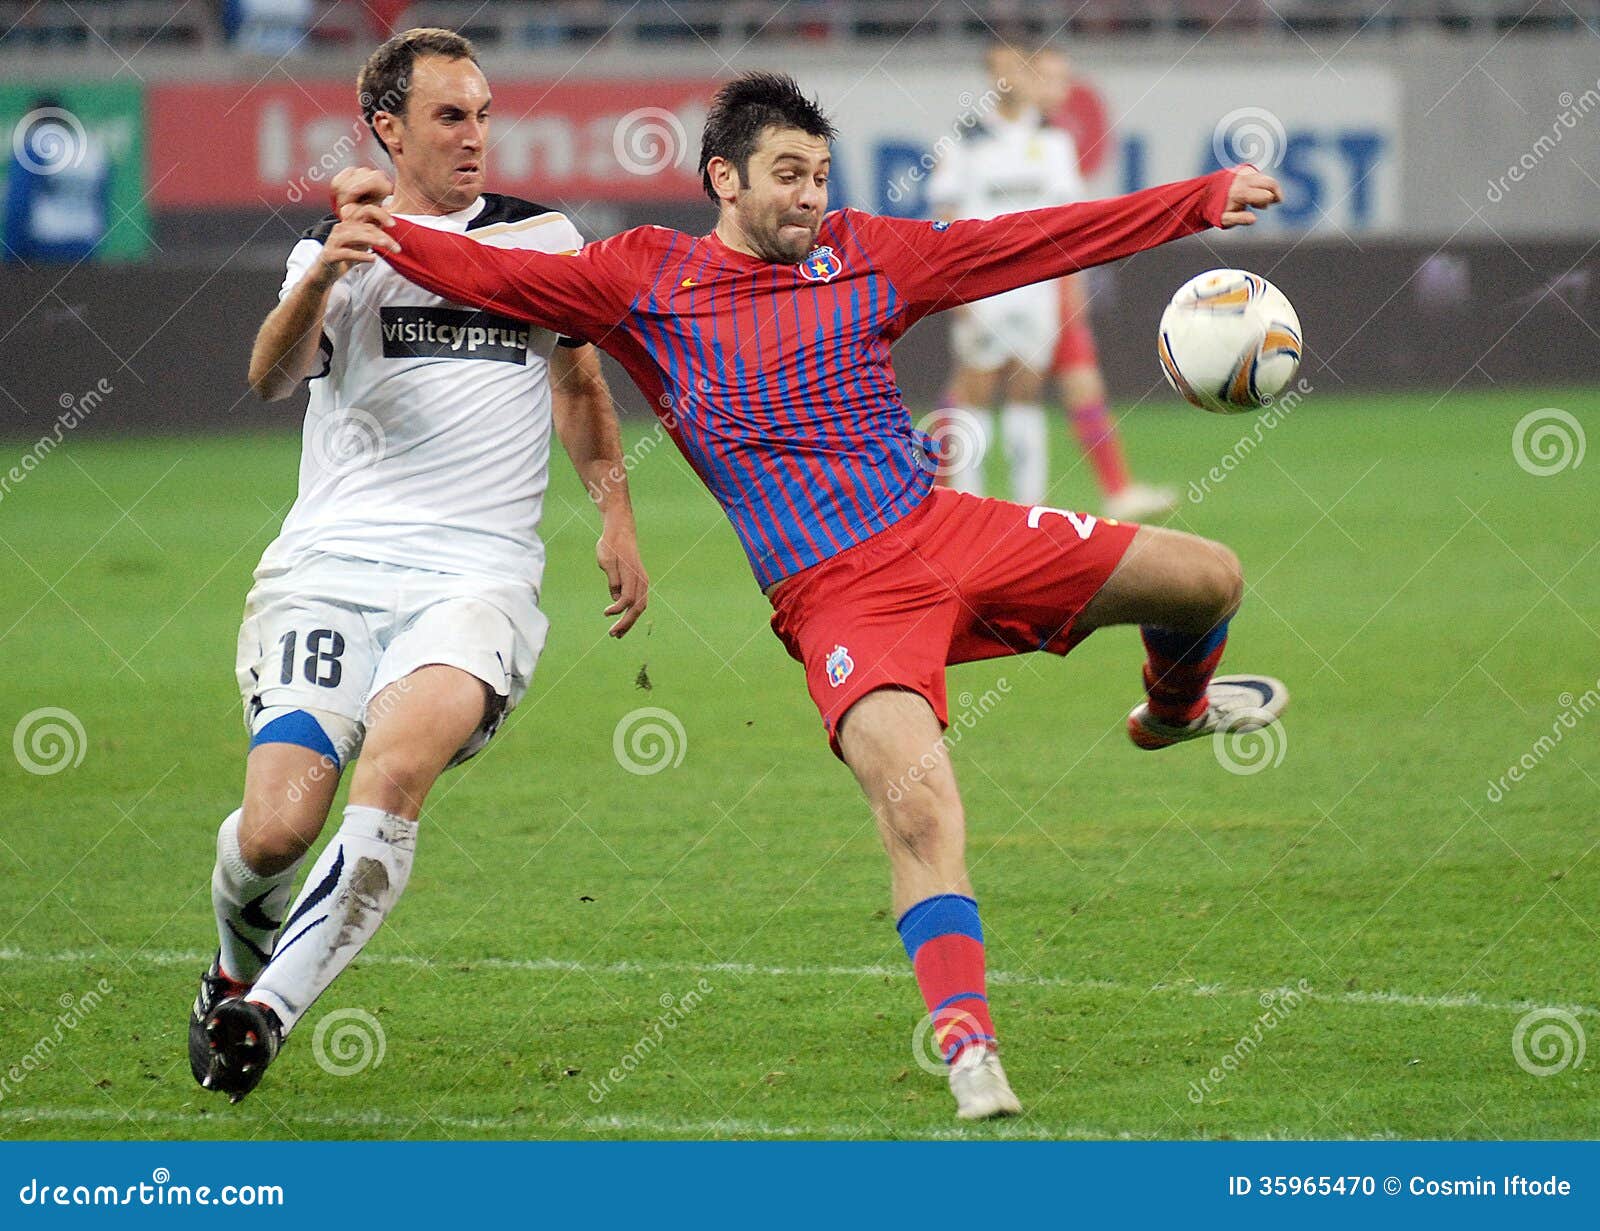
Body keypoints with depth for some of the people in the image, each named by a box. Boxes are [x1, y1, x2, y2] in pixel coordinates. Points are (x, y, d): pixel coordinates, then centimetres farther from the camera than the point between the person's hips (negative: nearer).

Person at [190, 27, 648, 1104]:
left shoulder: (543, 236, 16)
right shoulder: (340, 252, 11)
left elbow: (579, 382, 30)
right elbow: (273, 377, -9)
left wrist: (617, 520, 20)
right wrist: (319, 281, -29)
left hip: (480, 575, 0)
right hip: (331, 566, 0)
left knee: (396, 772, -30)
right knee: (275, 830, -13)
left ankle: (268, 1011, -23)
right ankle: (239, 964, 21)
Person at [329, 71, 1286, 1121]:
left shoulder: (865, 254, 10)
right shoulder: (646, 280, 2)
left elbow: (1035, 243, 13)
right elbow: (500, 277, -4)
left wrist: (1204, 202, 12)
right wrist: (388, 235, -22)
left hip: (946, 527, 5)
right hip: (839, 597, -5)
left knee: (1206, 579, 3)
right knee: (919, 810, -27)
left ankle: (1174, 710, 39)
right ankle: (970, 1056, -23)